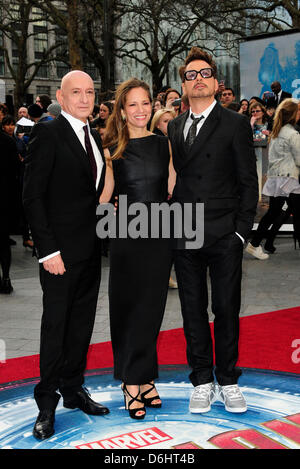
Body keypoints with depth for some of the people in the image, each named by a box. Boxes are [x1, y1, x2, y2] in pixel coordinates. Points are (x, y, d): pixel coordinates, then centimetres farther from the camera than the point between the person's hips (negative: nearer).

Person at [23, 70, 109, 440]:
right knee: (56, 324, 1)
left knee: (82, 322, 14)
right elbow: (32, 196, -14)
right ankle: (47, 403, 15)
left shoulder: (93, 136, 13)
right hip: (61, 250, -7)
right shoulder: (47, 133, -10)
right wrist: (48, 249, -18)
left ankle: (73, 389, 28)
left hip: (91, 249, 7)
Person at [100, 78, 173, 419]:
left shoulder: (163, 144, 8)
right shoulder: (112, 149, 0)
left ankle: (142, 378, 19)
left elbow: (171, 188, 13)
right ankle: (132, 383, 13)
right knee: (127, 307, 4)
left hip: (159, 235, 3)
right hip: (126, 236, -2)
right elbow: (104, 196, 4)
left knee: (150, 308, 7)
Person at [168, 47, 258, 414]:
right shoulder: (174, 127, 11)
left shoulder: (235, 124, 0)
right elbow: (171, 179, 11)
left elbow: (248, 181, -1)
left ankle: (228, 381, 21)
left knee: (226, 310, 6)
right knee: (193, 311, 9)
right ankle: (202, 381, 23)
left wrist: (241, 230, -8)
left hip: (224, 236, -3)